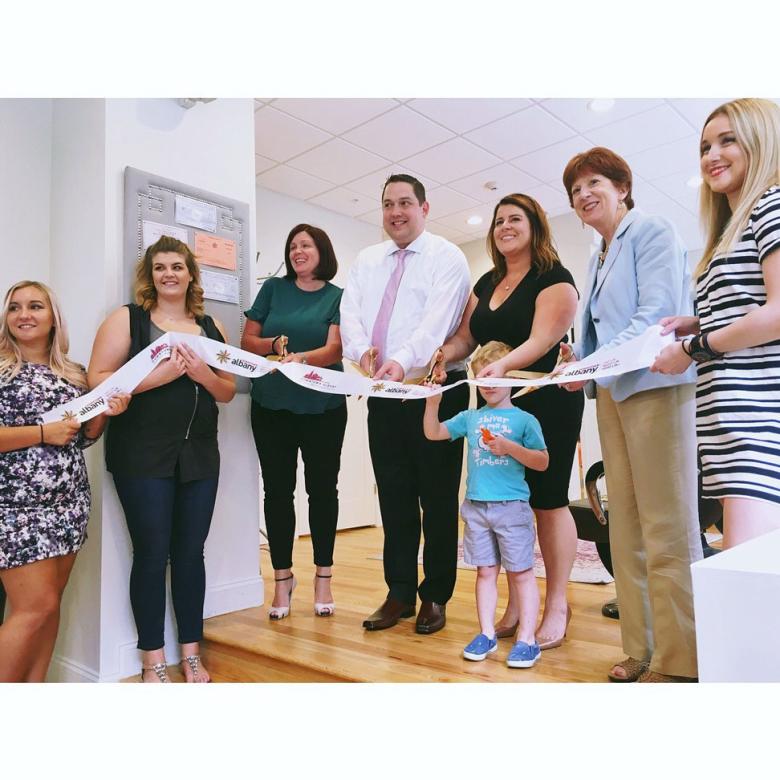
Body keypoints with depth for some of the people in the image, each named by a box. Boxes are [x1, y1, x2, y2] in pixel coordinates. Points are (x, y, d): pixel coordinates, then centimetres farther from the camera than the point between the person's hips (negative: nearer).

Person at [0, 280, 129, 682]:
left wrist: (104, 411, -3)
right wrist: (43, 432, -16)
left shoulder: (75, 373, 10)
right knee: (36, 606, -4)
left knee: (49, 603, 11)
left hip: (69, 504, 5)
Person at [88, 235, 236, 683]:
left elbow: (228, 392, 11)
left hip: (200, 456, 3)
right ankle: (154, 659, 18)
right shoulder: (127, 319, 1)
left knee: (191, 553, 8)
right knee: (152, 554, 2)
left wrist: (203, 374, -9)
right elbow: (98, 380, -9)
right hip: (143, 456, -3)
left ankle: (192, 653, 22)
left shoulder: (211, 326, 12)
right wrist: (158, 375, -18)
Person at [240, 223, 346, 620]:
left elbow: (335, 349, -11)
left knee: (322, 488, 6)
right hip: (271, 405, 2)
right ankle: (282, 577, 19)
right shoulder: (273, 288, 8)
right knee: (277, 490, 5)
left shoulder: (337, 297, 3)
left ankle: (323, 577, 19)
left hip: (322, 407, -1)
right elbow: (247, 341, 7)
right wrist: (274, 344, -13)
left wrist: (301, 357, -30)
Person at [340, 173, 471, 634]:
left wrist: (402, 361, -34)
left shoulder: (447, 258, -2)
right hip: (384, 394, 5)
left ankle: (435, 596, 18)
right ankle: (400, 594, 24)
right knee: (394, 496, 11)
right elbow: (350, 313, 3)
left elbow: (438, 320, -18)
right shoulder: (367, 261, 16)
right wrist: (362, 350, -18)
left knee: (437, 497, 4)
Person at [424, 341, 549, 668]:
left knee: (521, 572, 3)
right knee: (485, 570, 12)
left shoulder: (524, 420, -2)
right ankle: (487, 634, 22)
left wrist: (510, 448, -16)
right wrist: (432, 403, -6)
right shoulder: (470, 418, 9)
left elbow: (542, 461, -3)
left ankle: (527, 639, 12)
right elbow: (433, 433, 9)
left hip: (512, 506, -4)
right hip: (476, 506, 4)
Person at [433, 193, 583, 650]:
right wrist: (438, 357, -8)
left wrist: (502, 366, -37)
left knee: (548, 501, 1)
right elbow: (465, 338, 12)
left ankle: (557, 606, 14)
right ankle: (517, 603, 19)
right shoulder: (486, 284, 16)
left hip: (546, 403, -6)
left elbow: (541, 341, -19)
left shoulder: (554, 278, -5)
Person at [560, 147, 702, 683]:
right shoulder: (599, 257, 23)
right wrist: (580, 365, 2)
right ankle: (642, 650, 15)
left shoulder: (652, 231, 0)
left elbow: (656, 311, -14)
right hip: (611, 392, 8)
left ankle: (678, 661, 3)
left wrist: (593, 363, -22)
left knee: (666, 527, -6)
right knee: (626, 528, 7)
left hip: (655, 385, -8)